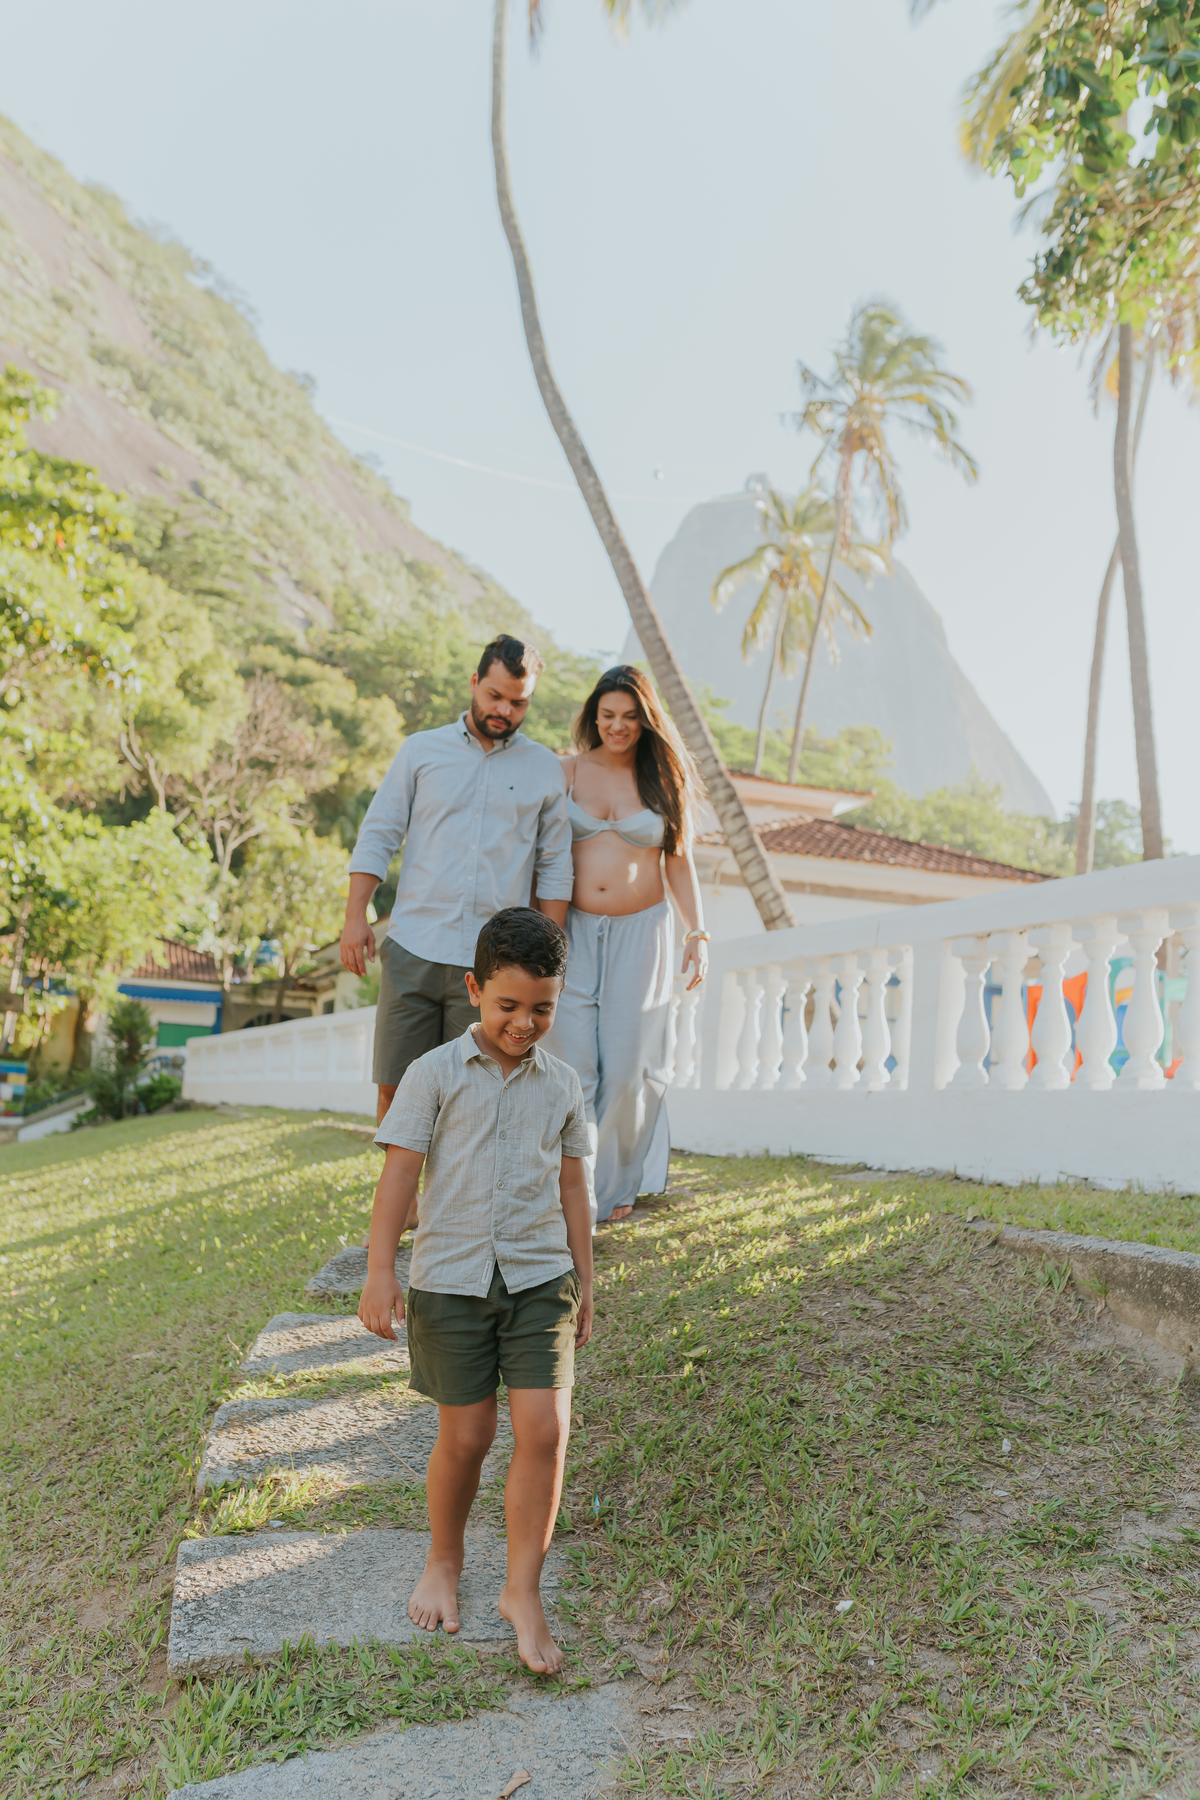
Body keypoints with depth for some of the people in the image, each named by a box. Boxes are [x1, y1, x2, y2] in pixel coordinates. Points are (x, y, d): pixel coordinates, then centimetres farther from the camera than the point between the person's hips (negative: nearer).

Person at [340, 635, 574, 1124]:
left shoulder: (545, 769, 10)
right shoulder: (421, 750, 9)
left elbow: (555, 868, 11)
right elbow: (377, 836, 8)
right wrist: (355, 916, -2)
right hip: (413, 951, 1)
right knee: (395, 1088, 4)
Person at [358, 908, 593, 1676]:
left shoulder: (563, 1084, 6)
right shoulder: (435, 1073, -4)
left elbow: (573, 1187, 12)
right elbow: (400, 1172, -5)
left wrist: (585, 1282, 14)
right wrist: (380, 1271, -10)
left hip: (540, 1278, 2)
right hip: (451, 1277, -2)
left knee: (545, 1430, -6)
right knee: (466, 1435, 8)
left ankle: (524, 1591, 12)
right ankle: (444, 1564, 35)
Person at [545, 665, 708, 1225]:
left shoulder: (664, 780, 8)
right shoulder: (566, 772, 5)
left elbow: (679, 864, 11)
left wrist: (697, 934, 4)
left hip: (640, 932, 0)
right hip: (573, 933, 0)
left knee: (626, 1069, 2)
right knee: (574, 1068, -4)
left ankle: (617, 1184, 23)